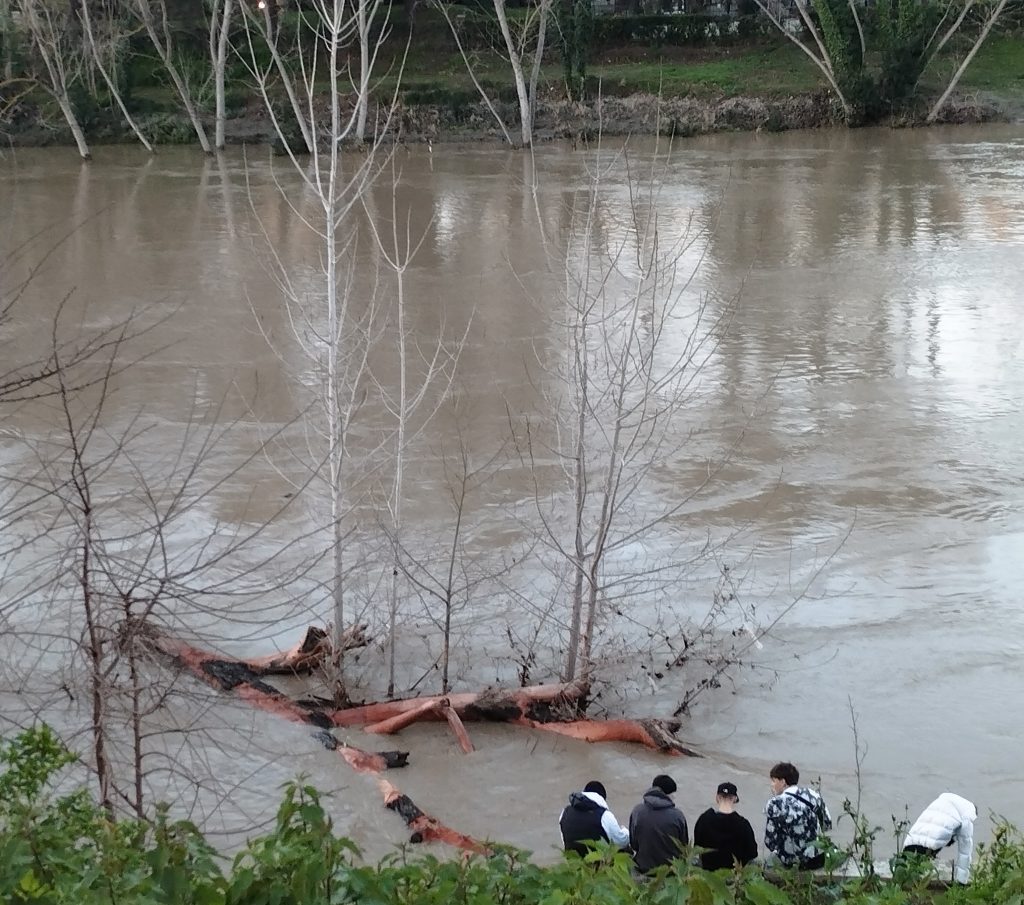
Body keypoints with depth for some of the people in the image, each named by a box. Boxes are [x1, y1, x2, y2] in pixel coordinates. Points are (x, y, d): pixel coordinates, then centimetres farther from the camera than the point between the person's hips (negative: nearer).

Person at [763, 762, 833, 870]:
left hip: (794, 861, -4)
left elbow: (770, 842, -12)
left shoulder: (774, 804, -14)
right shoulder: (812, 794, -2)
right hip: (820, 858, 4)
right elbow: (827, 824, 7)